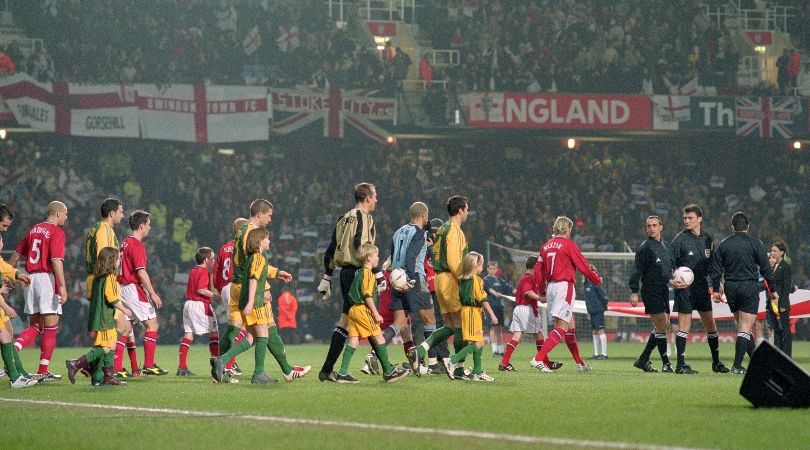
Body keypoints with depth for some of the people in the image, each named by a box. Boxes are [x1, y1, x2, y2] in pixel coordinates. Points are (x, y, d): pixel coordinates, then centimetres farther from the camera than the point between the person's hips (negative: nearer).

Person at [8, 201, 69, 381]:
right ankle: (43, 371, 1)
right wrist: (62, 286, -21)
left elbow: (16, 255, 18)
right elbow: (56, 260, -18)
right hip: (48, 278, -7)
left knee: (35, 326, 14)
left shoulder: (33, 230, 14)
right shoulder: (57, 232, -7)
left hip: (31, 279, 7)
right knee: (51, 327, 1)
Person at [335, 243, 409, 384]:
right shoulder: (368, 274, -11)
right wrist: (376, 314, -15)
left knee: (353, 341, 6)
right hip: (363, 309, -9)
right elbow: (367, 296, -17)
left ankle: (343, 373, 1)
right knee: (379, 338, -2)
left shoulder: (358, 273, 17)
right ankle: (388, 372, 2)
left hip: (353, 309, 9)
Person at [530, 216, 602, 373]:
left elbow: (538, 269, 12)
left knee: (570, 325, 17)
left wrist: (542, 291, 21)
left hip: (551, 286, 8)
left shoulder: (546, 246, 12)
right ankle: (539, 359, -21)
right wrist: (597, 279, 10)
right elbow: (583, 266, -6)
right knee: (562, 327, -9)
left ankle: (579, 362, 23)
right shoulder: (568, 244, -8)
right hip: (564, 285, -8)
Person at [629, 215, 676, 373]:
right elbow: (637, 271, -11)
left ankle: (643, 359, 16)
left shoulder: (665, 246, 15)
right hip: (650, 290, -8)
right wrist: (634, 292, -17)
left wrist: (671, 280, 6)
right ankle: (665, 363, -7)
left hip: (663, 290, 8)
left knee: (663, 326, 7)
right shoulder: (644, 247, -7)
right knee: (661, 325, -11)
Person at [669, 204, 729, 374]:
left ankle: (716, 362, 21)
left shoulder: (707, 238, 8)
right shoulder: (679, 239, -7)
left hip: (702, 285, 5)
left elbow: (712, 261, 18)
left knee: (710, 323, 9)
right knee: (684, 323, -7)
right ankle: (680, 364, -4)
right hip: (684, 287, -5)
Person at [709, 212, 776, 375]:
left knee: (742, 324, 16)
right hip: (749, 287, -4)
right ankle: (737, 365, -11)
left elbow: (716, 269, 4)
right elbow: (766, 269, -2)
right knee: (745, 328, -3)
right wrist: (773, 290, 5)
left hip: (730, 288, 4)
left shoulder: (724, 245, 5)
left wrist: (716, 289, 13)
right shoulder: (755, 244, -4)